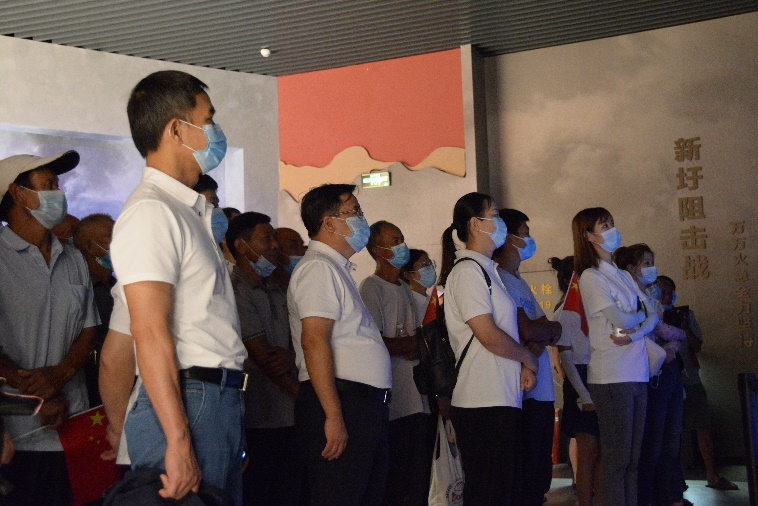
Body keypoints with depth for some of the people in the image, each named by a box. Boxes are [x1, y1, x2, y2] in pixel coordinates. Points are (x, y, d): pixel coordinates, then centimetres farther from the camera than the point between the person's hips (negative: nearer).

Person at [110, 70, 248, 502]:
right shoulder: (151, 212, -12)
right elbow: (151, 333, -19)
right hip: (188, 401, -9)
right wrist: (179, 442, -23)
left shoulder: (190, 211, 18)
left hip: (222, 401, 9)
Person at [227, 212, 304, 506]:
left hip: (290, 415, 7)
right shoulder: (235, 291, -8)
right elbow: (261, 355, -13)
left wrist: (291, 355, -10)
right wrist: (302, 393, -10)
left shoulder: (278, 292, 18)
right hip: (260, 418, -7)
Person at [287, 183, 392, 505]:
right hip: (341, 405, -10)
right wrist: (333, 416, -25)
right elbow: (314, 341, -20)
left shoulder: (337, 269, 23)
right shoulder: (318, 267, -9)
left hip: (365, 405, 10)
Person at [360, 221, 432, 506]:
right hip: (396, 403, -8)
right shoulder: (371, 288, -6)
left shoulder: (404, 289, 20)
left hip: (419, 400, 8)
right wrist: (414, 343, -6)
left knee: (420, 480, 9)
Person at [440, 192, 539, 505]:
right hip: (483, 402, -10)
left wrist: (523, 366, 4)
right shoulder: (467, 270, -11)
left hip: (504, 397, 10)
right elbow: (489, 335, -18)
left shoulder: (486, 269, 19)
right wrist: (529, 359, -2)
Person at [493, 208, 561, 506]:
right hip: (524, 392, -9)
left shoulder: (520, 283, 21)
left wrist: (544, 338, -9)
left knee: (540, 475, 13)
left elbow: (551, 330, 14)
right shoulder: (500, 279, -9)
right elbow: (527, 331, -19)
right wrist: (553, 328, 1)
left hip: (542, 391, 9)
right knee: (527, 478, -5)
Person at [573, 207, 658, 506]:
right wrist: (641, 315, 6)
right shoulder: (590, 277, -7)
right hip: (611, 377, -7)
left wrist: (635, 333, -10)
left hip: (637, 374, 7)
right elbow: (621, 319, -16)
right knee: (616, 457, -5)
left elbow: (653, 316, 11)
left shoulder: (624, 276, 17)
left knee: (633, 456, 9)